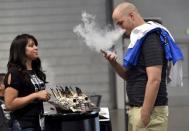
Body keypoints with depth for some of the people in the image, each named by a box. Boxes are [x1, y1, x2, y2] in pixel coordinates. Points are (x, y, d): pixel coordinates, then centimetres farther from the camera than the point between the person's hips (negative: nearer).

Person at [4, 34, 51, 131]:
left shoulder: (36, 72, 10)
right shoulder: (14, 73, -12)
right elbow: (9, 104, -19)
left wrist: (44, 96, 7)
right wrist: (35, 95, -20)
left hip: (39, 122, 8)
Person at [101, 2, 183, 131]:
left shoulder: (150, 38, -14)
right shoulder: (141, 38, 16)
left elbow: (154, 80, -22)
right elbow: (130, 76, 21)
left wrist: (144, 114, -23)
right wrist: (114, 62, 3)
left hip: (149, 110, -9)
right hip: (137, 108, 9)